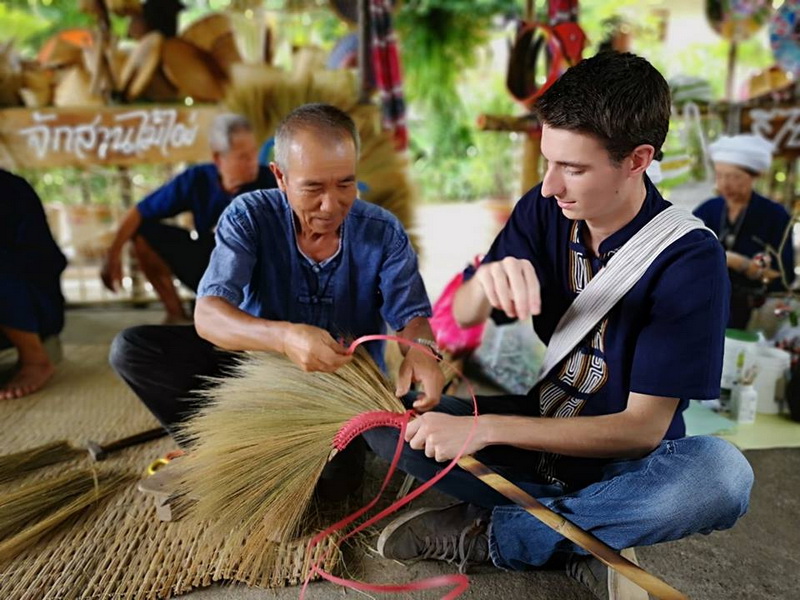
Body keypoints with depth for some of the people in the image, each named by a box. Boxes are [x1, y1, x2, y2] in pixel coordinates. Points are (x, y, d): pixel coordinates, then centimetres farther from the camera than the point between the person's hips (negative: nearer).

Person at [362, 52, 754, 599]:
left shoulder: (691, 259, -19)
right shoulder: (543, 210, -8)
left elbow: (643, 427, -21)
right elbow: (464, 316, -7)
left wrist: (487, 429, -28)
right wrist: (487, 282, -33)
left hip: (619, 458, -2)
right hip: (526, 429, 3)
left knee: (723, 475, -35)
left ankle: (485, 533, -18)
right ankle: (585, 535, -14)